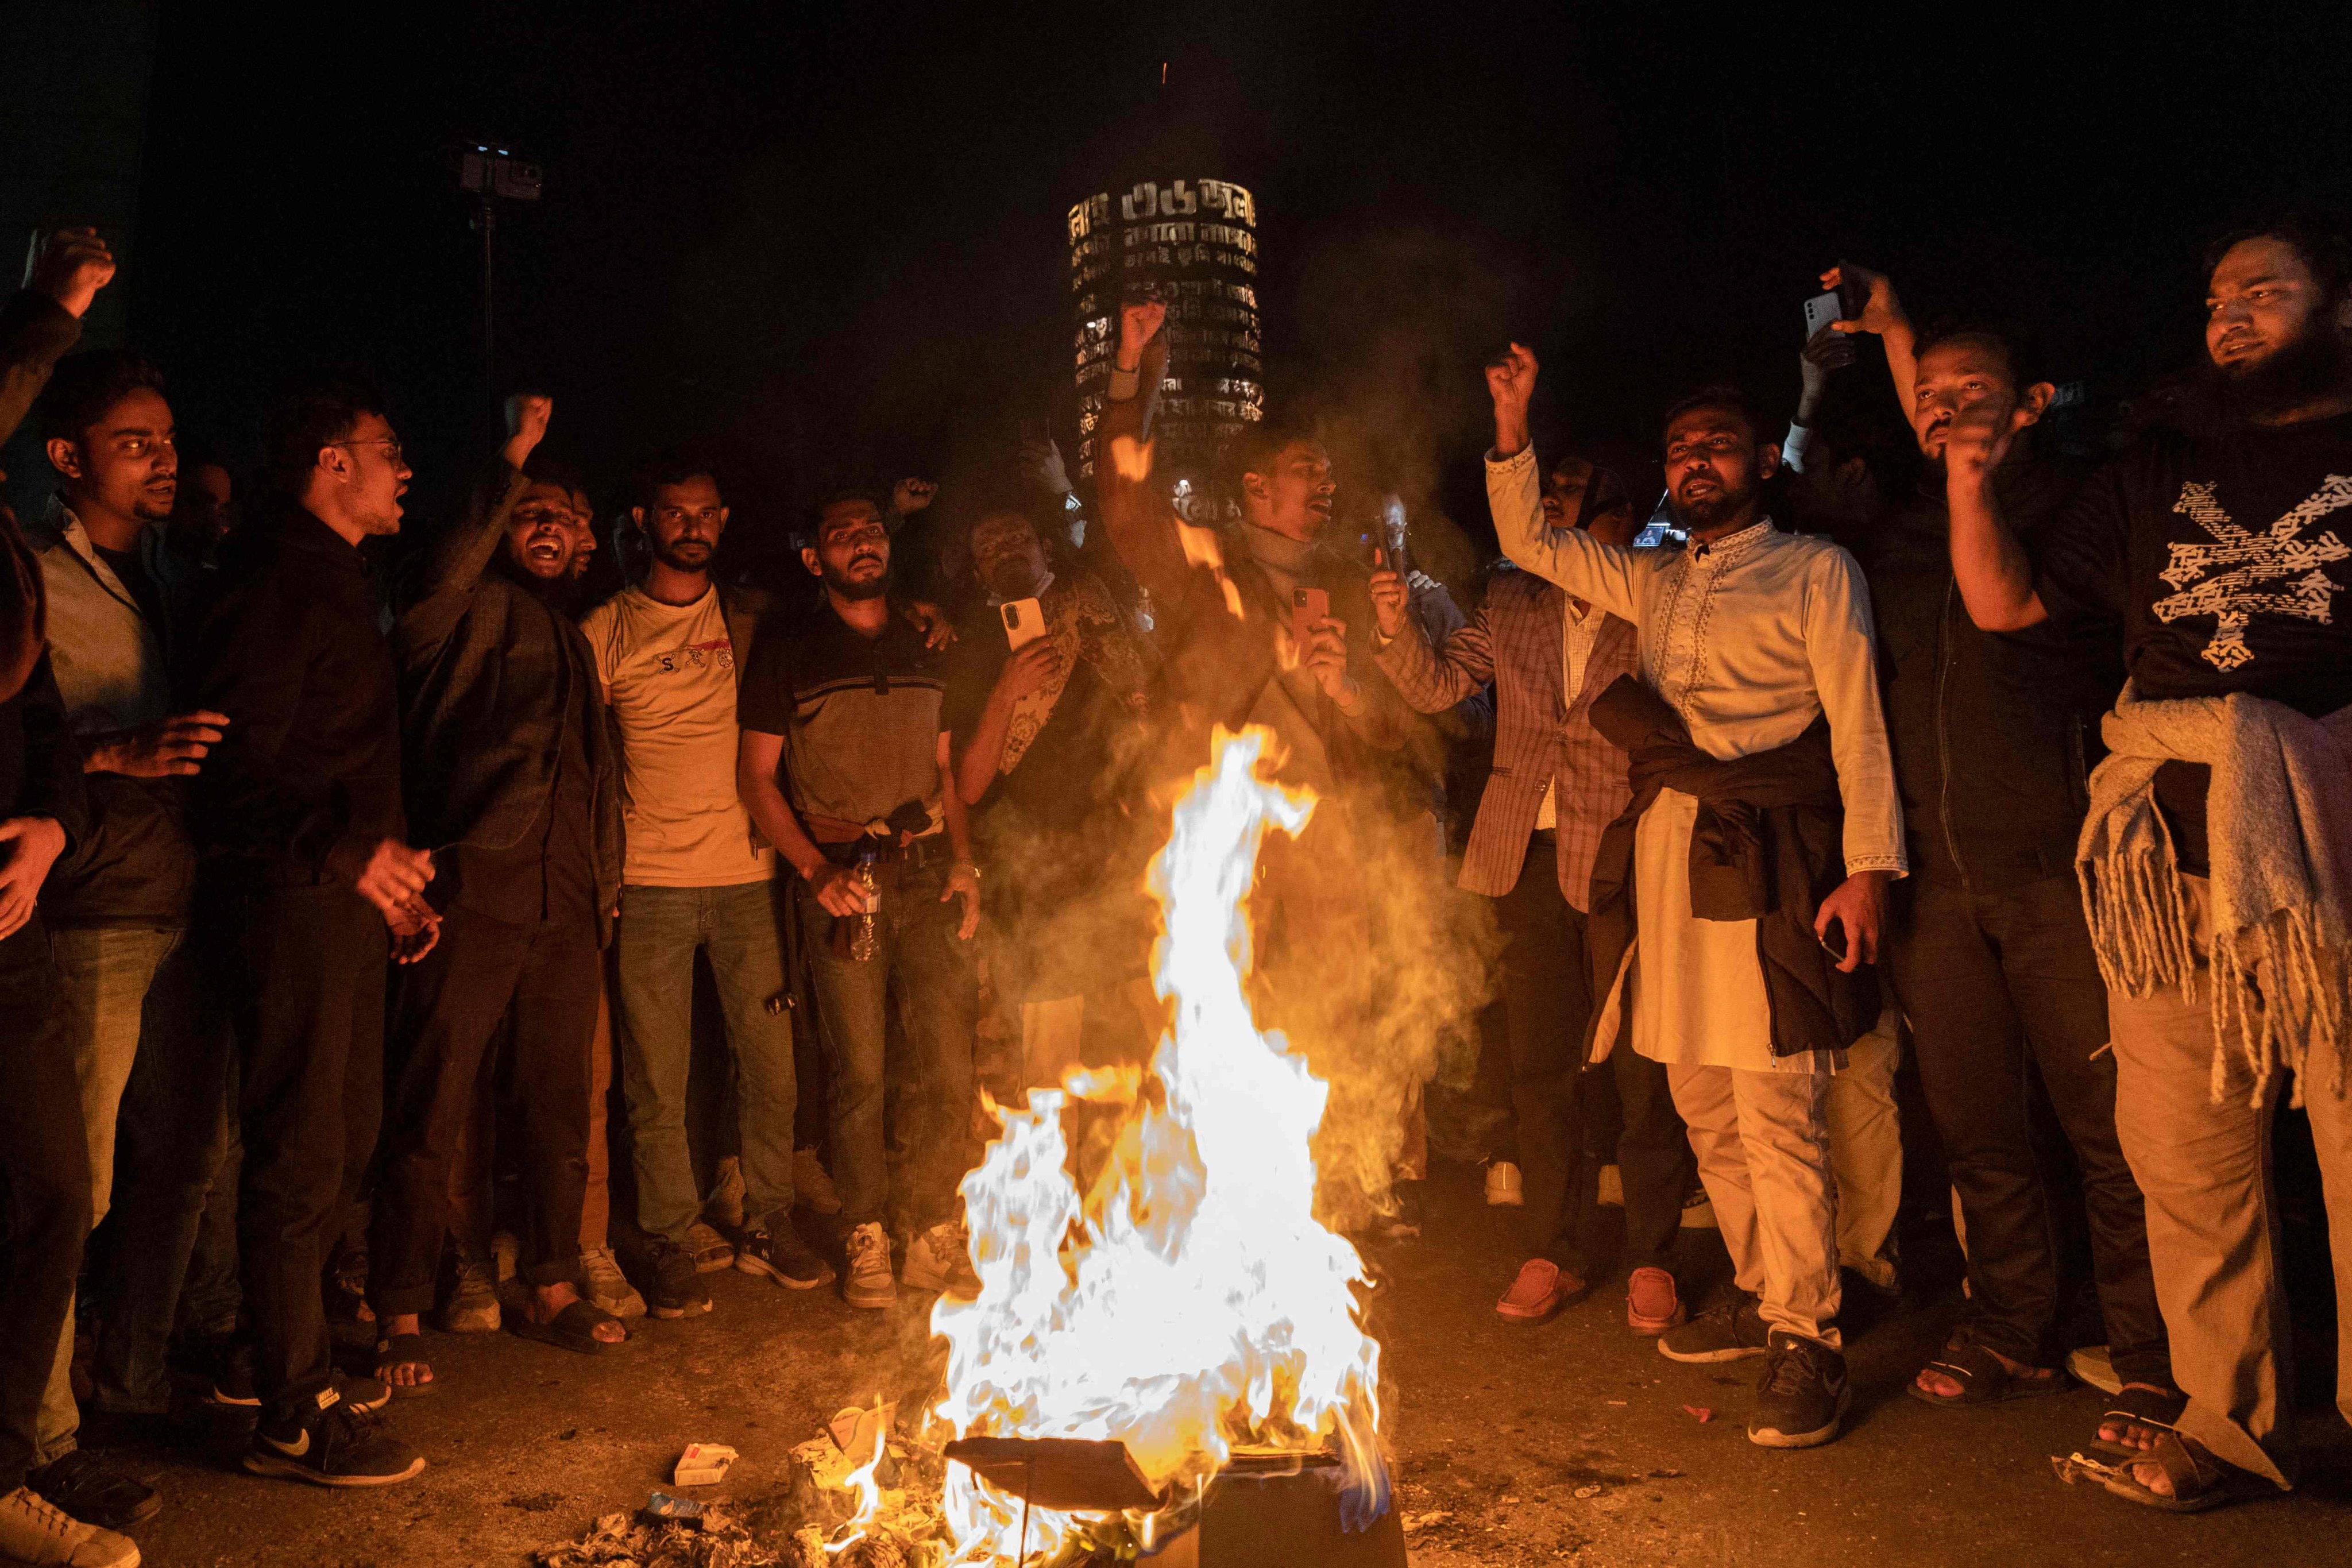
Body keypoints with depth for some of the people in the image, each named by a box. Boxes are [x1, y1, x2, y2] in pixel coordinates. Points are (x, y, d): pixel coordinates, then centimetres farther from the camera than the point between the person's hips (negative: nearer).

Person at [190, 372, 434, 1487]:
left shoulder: (337, 583, 20)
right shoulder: (276, 578, -11)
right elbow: (238, 759, -20)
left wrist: (393, 878, 18)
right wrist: (350, 851, -22)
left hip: (344, 901, 10)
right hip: (286, 904, -10)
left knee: (341, 1138, 16)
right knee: (300, 1156, -4)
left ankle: (298, 1365, 31)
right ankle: (292, 1417, 7)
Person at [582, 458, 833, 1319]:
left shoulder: (752, 620, 10)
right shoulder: (606, 628, 4)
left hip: (749, 872, 2)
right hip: (649, 883, -2)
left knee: (770, 1062, 5)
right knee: (656, 1078, 2)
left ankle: (768, 1225, 20)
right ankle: (670, 1245, 15)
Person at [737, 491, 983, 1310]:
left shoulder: (924, 648, 15)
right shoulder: (787, 648, 4)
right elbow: (756, 775, 2)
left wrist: (962, 863, 6)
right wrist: (817, 870, -9)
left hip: (926, 870, 3)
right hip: (840, 875, -3)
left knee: (948, 1058, -1)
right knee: (860, 1067, -1)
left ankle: (934, 1232, 12)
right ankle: (866, 1240, 13)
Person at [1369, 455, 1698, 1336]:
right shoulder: (1512, 604, 11)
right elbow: (1438, 686, 3)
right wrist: (1400, 627, -13)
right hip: (1528, 855, 4)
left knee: (1642, 1071, 3)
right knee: (1540, 1064, 10)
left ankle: (1651, 1259, 19)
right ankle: (1559, 1250, 24)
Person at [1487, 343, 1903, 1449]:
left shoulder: (1815, 570, 6)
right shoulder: (1655, 582, 22)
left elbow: (1858, 721, -2)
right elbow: (1528, 542, 26)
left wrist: (1869, 865, -11)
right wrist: (1513, 430, 14)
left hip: (1765, 856, -6)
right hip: (1661, 849, 6)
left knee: (1776, 1107, -9)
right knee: (1701, 1100, 10)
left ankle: (1805, 1338, 0)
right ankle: (1761, 1293, 24)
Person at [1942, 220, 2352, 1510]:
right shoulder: (2158, 471, 20)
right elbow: (2009, 602, 19)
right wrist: (1973, 483, 5)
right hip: (2174, 864, 3)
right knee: (2185, 1158, 6)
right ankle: (2228, 1419, 19)